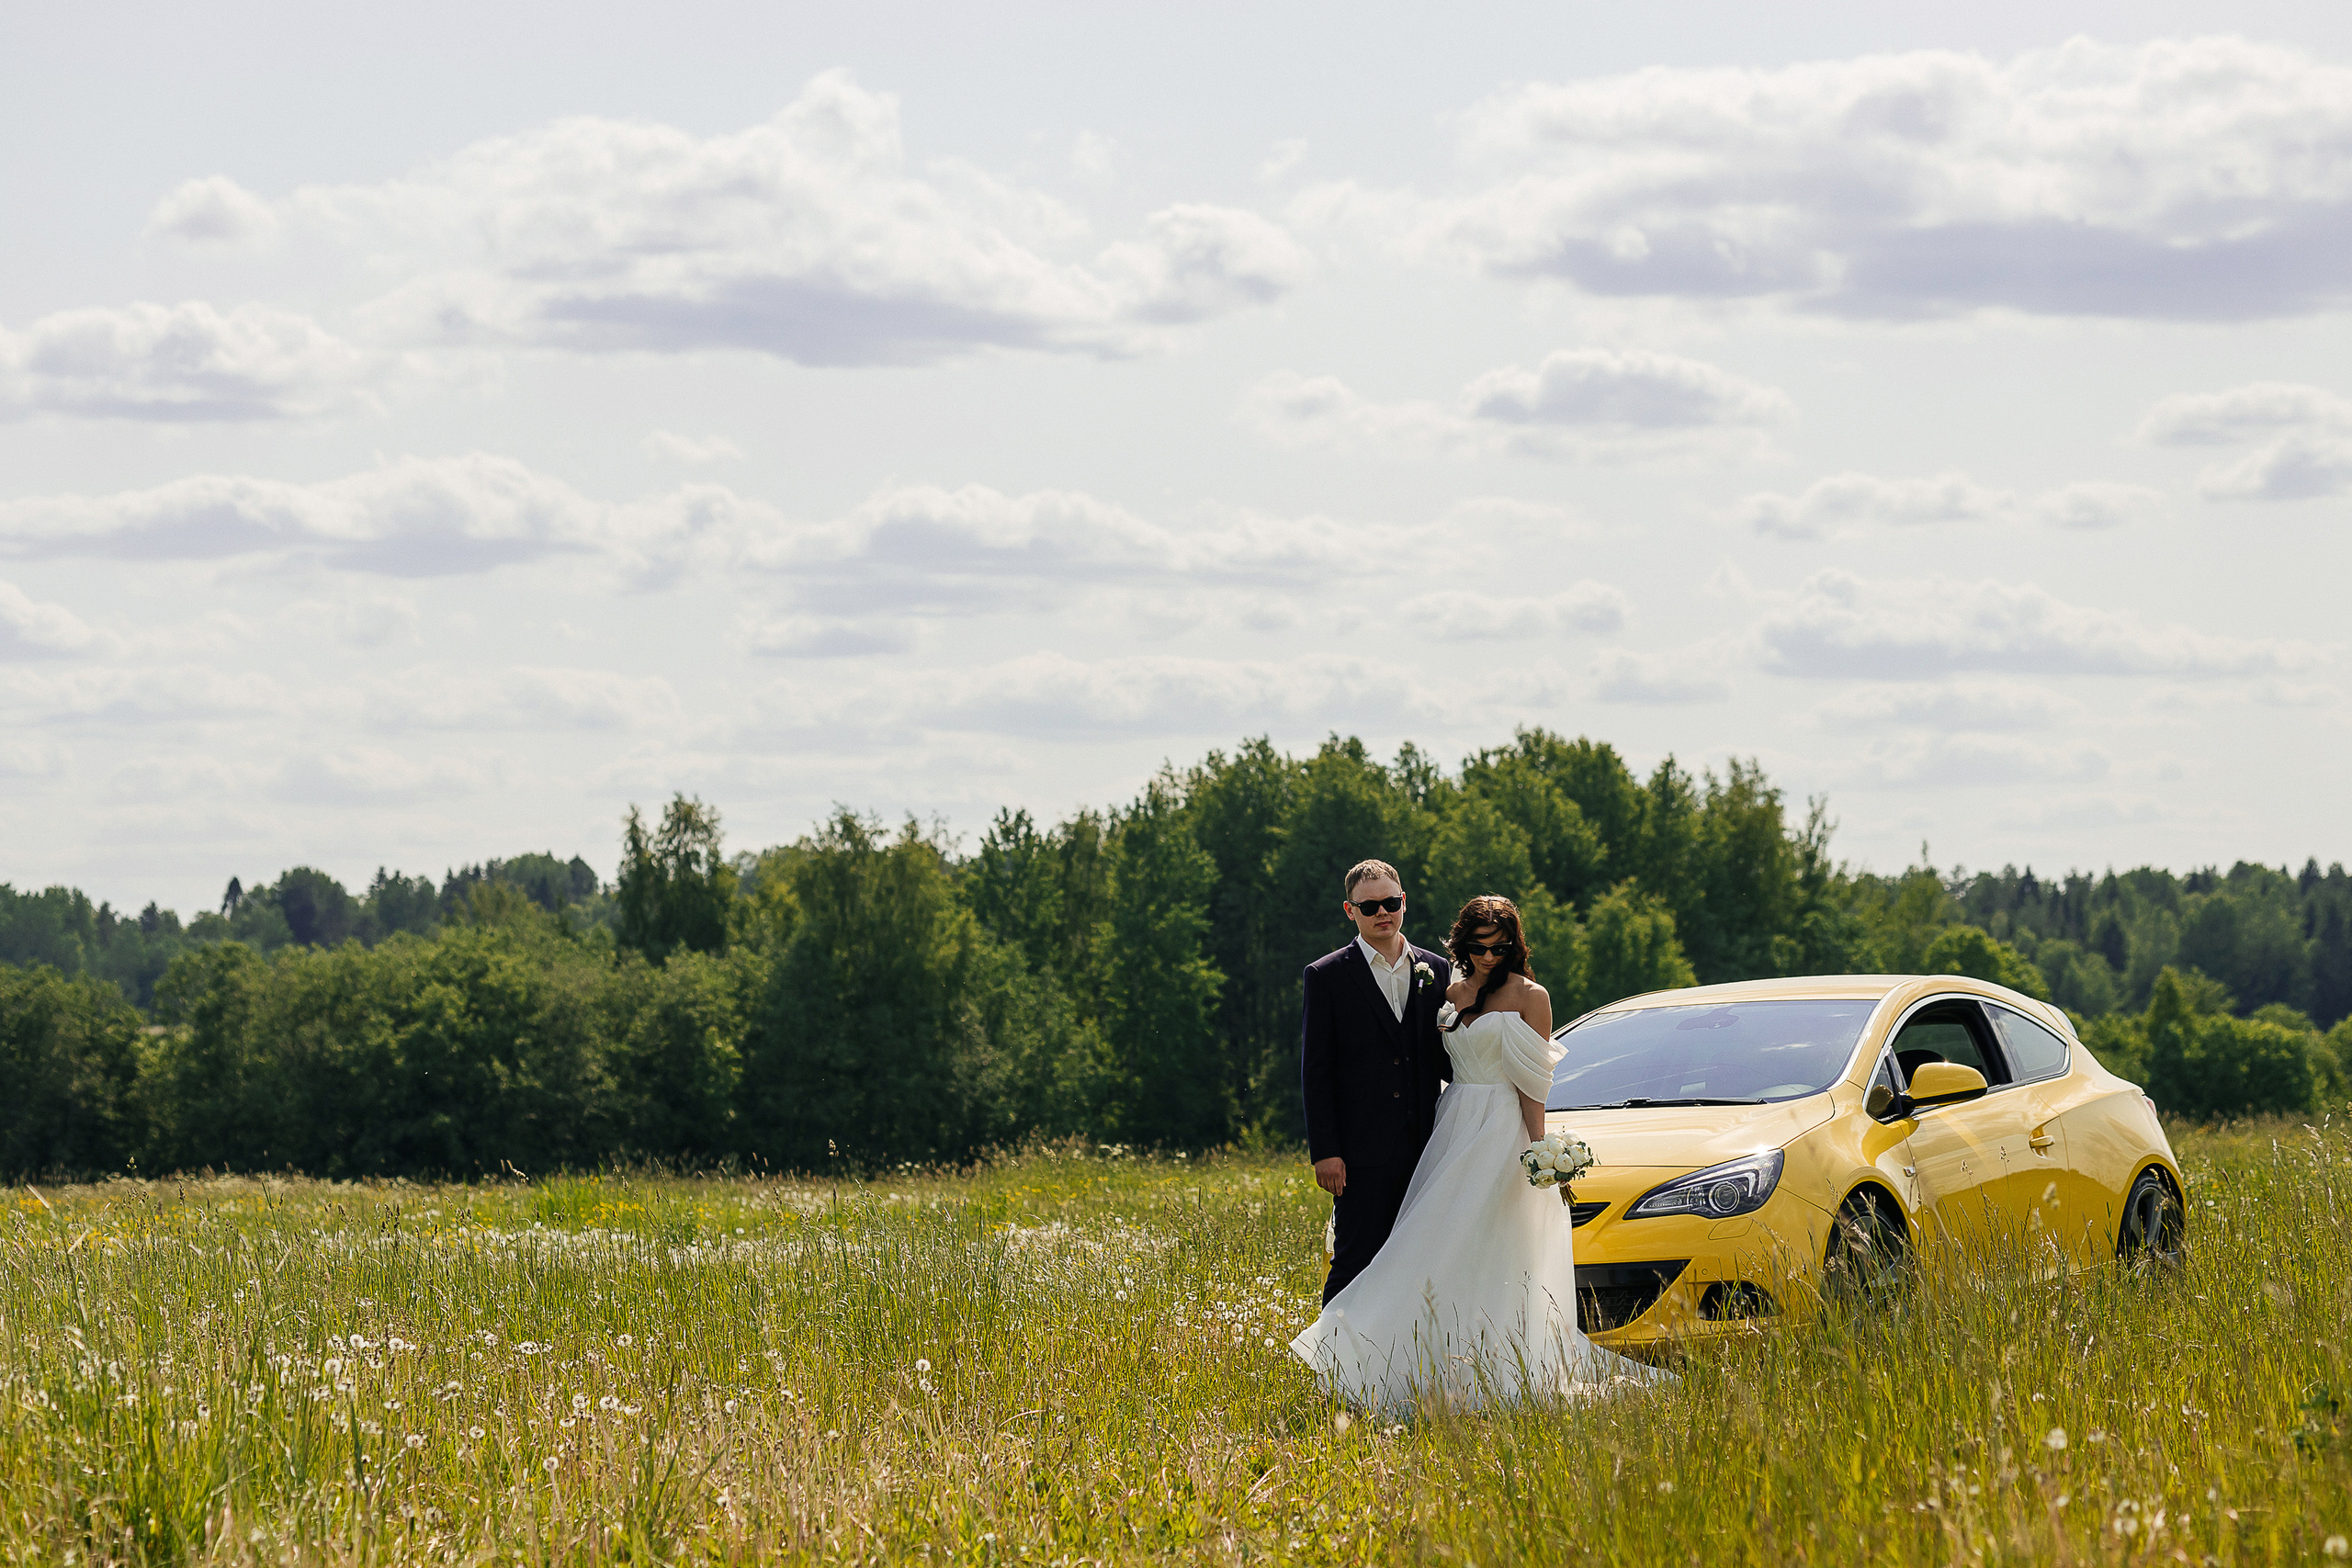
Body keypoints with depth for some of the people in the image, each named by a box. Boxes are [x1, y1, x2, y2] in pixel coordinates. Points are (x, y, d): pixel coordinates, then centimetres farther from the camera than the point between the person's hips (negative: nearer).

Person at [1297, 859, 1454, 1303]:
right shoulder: (1326, 976, 0)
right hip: (1364, 1150, -4)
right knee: (1355, 1264, -6)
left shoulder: (1436, 970, 12)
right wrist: (1324, 1151, -10)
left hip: (1424, 1147, 4)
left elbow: (1443, 1061, 17)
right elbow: (1315, 1073, -2)